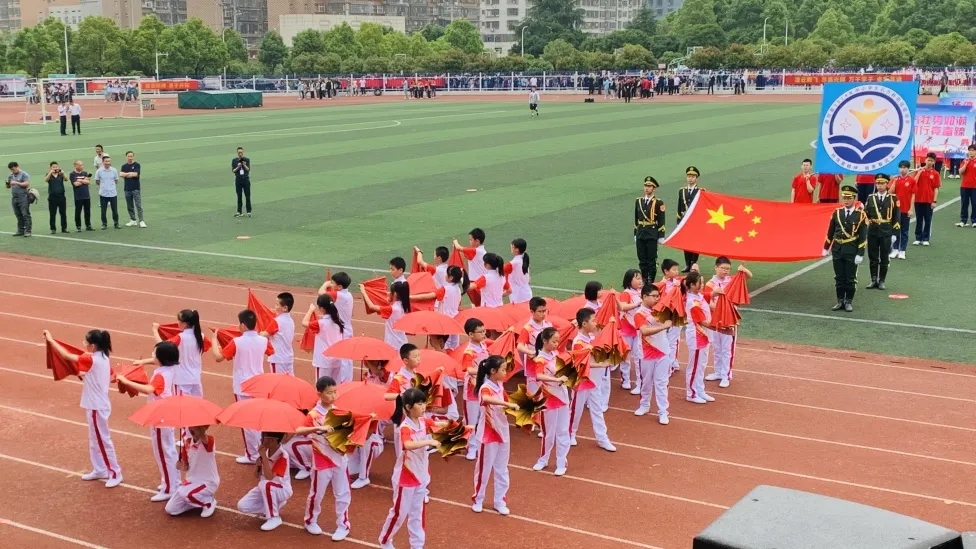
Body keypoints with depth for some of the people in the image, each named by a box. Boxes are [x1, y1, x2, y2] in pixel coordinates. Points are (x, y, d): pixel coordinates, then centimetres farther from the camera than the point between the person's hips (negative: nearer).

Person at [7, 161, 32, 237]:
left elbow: (27, 184, -14)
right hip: (14, 197, 7)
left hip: (23, 197, -7)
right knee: (18, 216, 9)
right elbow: (8, 186, 19)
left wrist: (16, 183, -18)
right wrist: (7, 184, -5)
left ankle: (27, 231, -9)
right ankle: (20, 231, 13)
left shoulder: (24, 174, -4)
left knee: (25, 214, -8)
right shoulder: (10, 175, 15)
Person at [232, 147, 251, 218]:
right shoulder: (234, 160, 4)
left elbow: (248, 169, -5)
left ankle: (248, 212, 1)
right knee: (239, 196, 4)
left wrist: (244, 165, -22)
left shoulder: (247, 160, 2)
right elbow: (233, 170, 1)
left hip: (246, 179, -1)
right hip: (238, 179, 1)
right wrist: (238, 167, -16)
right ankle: (239, 212, 7)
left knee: (247, 196, -2)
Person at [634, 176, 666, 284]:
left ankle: (651, 281, 8)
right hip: (640, 234, 4)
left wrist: (661, 237, -8)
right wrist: (635, 234, 11)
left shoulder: (658, 203, -5)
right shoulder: (638, 201, 9)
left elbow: (661, 221, -5)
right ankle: (643, 280, 16)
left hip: (652, 235, -4)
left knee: (652, 259, 1)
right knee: (642, 259, 7)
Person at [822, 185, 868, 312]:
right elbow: (830, 232, 11)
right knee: (839, 278, 8)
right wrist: (826, 248, 11)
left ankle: (849, 302, 15)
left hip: (852, 251, -3)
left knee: (850, 278, 5)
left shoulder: (860, 215, -6)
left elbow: (863, 236, -7)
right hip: (837, 250, 3)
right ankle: (840, 301, 17)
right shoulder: (837, 212, 4)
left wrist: (860, 254, -11)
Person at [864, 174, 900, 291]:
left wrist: (894, 234, -6)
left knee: (884, 258, 4)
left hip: (886, 233, -2)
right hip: (872, 232, 2)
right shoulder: (871, 198, 6)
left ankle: (881, 281, 12)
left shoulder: (893, 198, 0)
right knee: (873, 258, 5)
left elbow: (897, 218, -1)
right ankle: (874, 280, 13)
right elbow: (865, 215, 7)